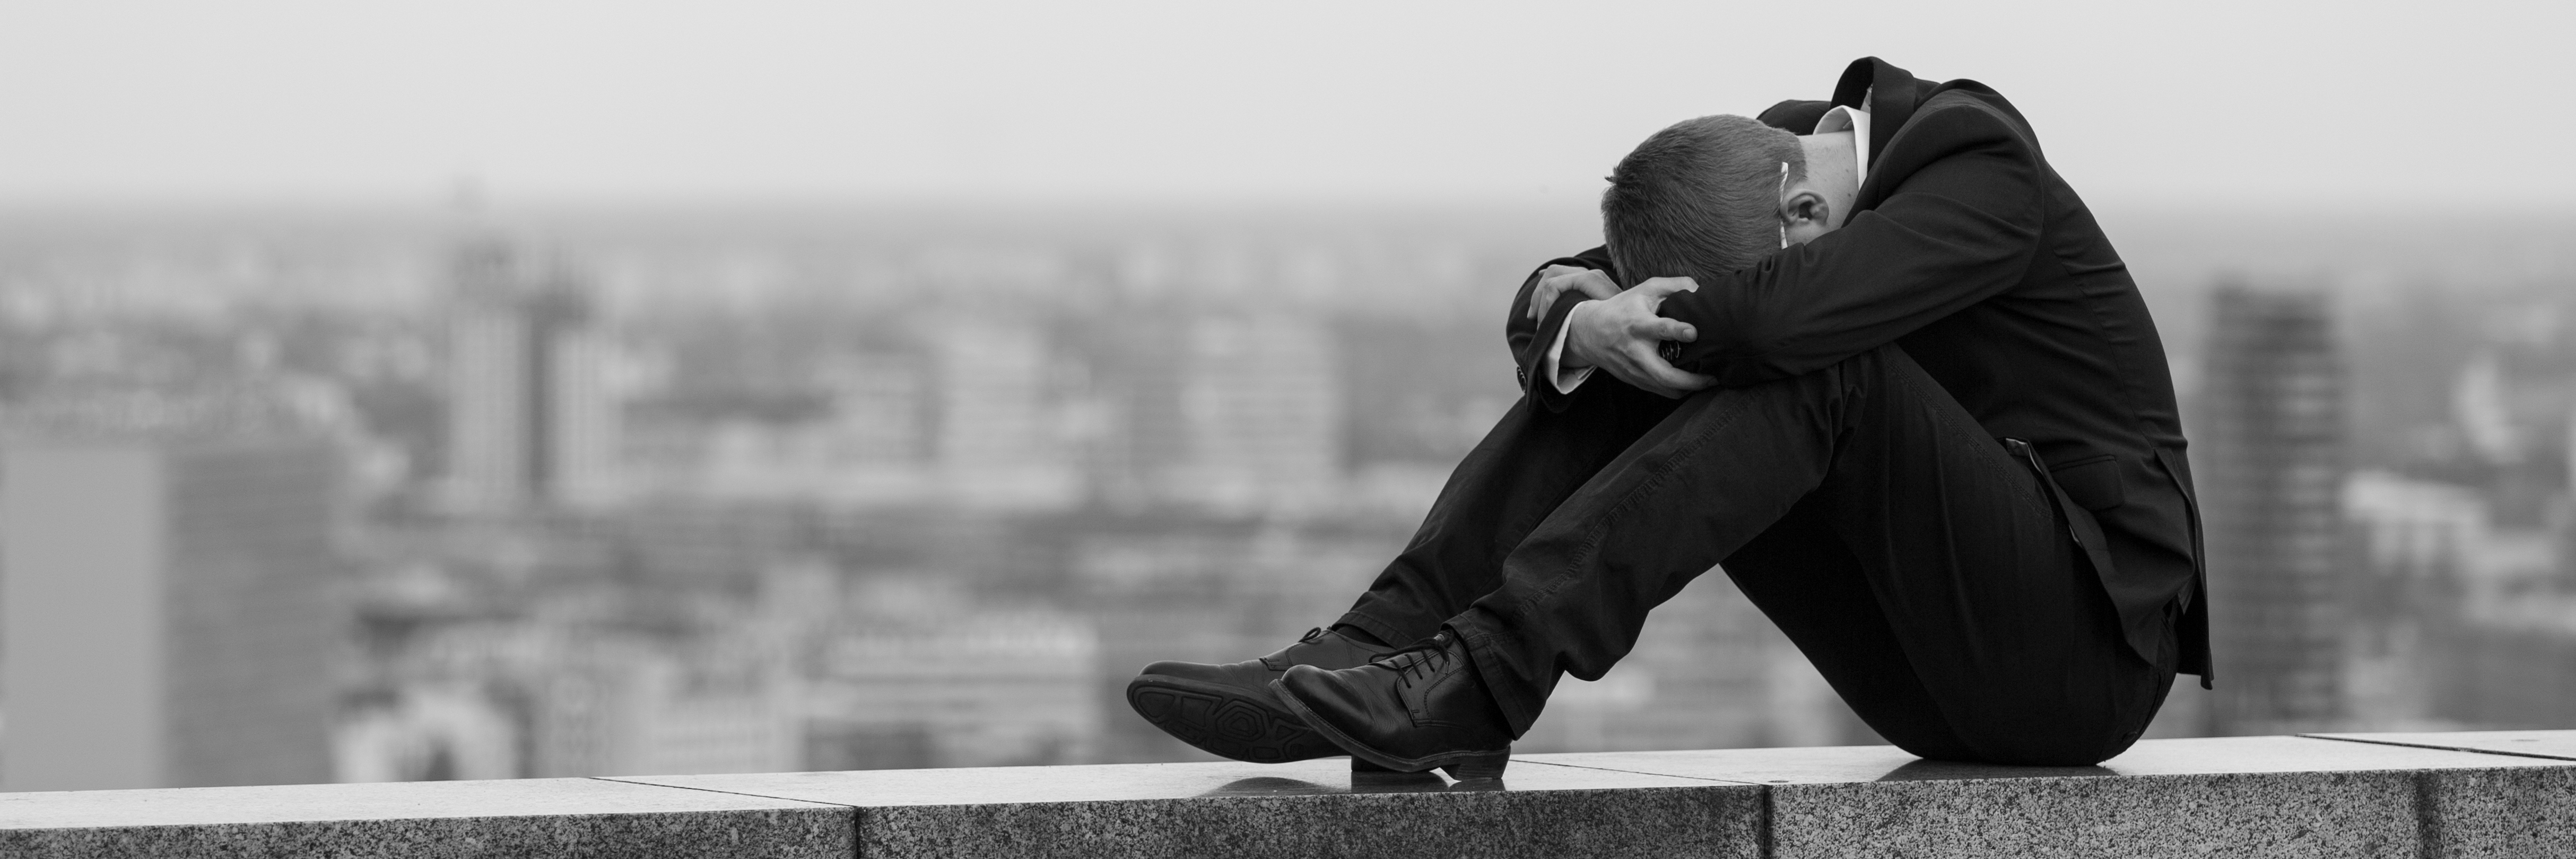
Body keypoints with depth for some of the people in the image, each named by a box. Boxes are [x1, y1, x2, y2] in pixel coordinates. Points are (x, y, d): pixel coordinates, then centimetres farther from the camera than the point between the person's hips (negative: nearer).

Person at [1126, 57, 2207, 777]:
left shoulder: (1984, 168, -19)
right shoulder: (1777, 159, 3)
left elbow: (1789, 314, -35)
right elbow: (1551, 305, 1)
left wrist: (1611, 311, -17)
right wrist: (1577, 318, -23)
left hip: (2083, 656, -7)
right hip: (1933, 674, 7)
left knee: (1819, 362, -30)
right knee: (1622, 352, -6)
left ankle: (1488, 672, -34)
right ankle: (1386, 647, -21)